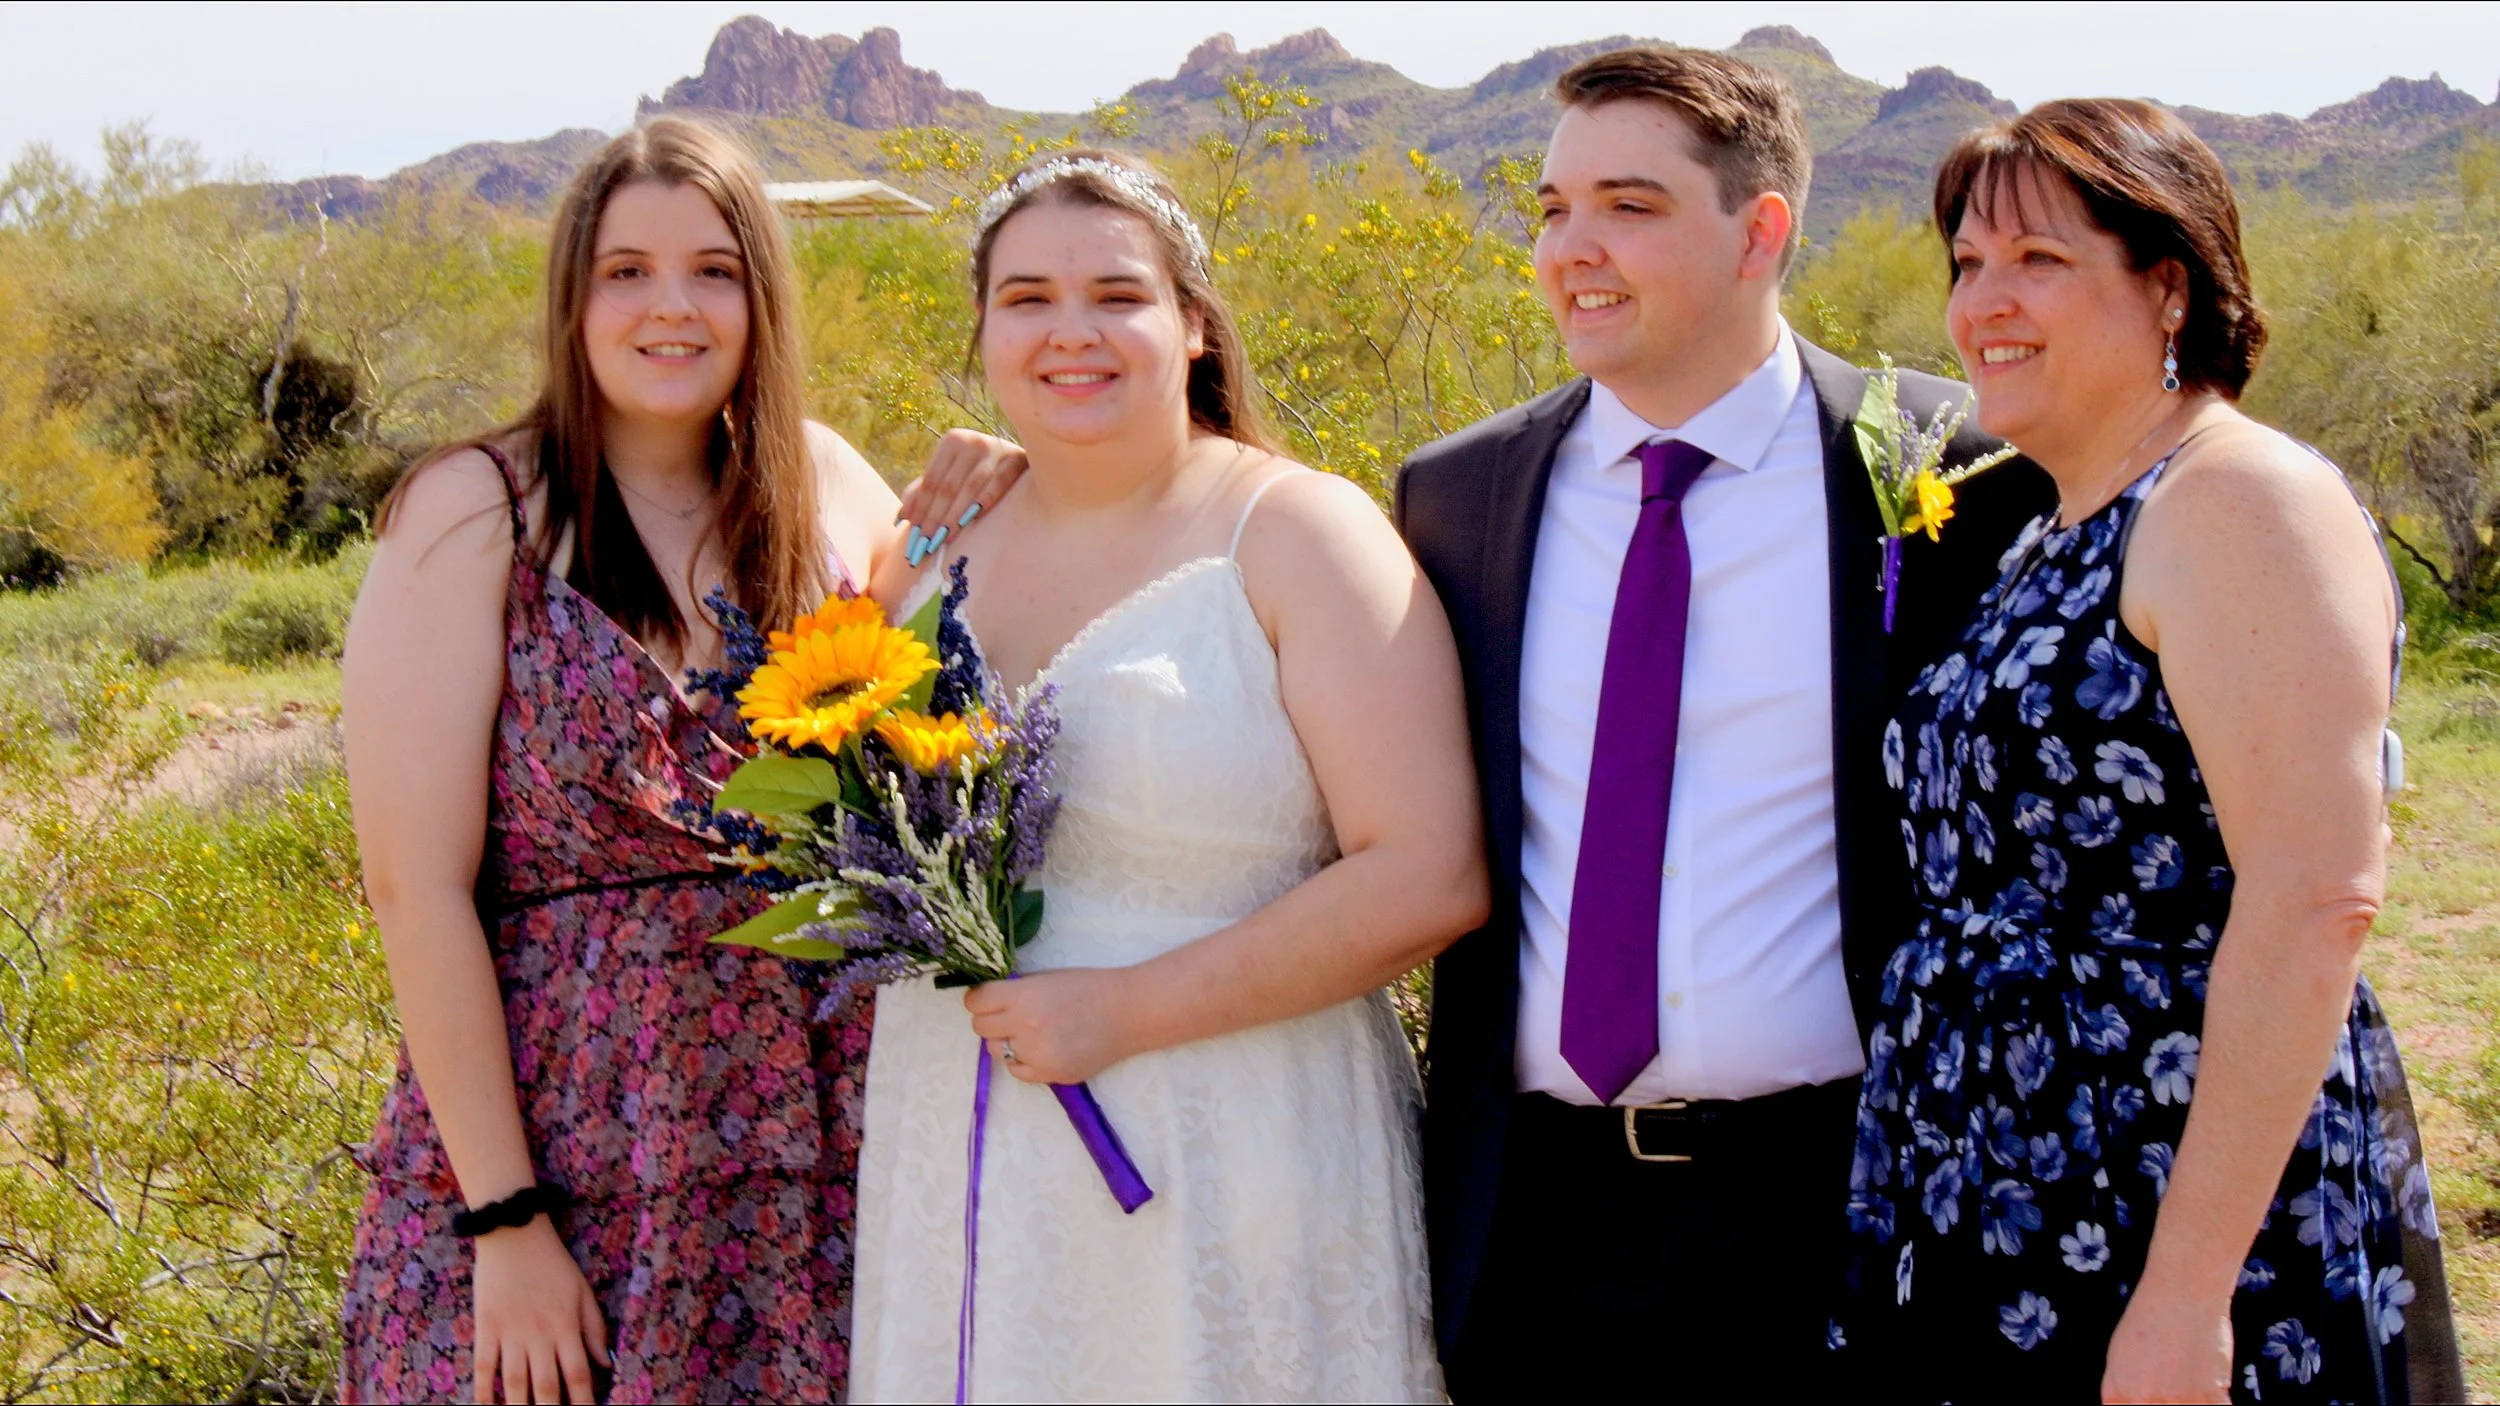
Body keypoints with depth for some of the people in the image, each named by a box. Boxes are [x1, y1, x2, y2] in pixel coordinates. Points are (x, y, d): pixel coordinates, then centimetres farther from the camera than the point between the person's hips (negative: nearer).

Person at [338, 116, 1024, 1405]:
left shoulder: (821, 487, 6)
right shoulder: (478, 514, -8)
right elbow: (418, 887, -11)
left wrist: (963, 528, 0)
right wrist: (503, 1221, -14)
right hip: (554, 1151, -4)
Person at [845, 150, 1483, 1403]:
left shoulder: (1295, 535, -7)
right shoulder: (935, 546, 7)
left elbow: (1427, 881, -16)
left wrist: (1126, 1011, -17)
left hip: (1232, 1180, -4)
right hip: (959, 1165, 5)